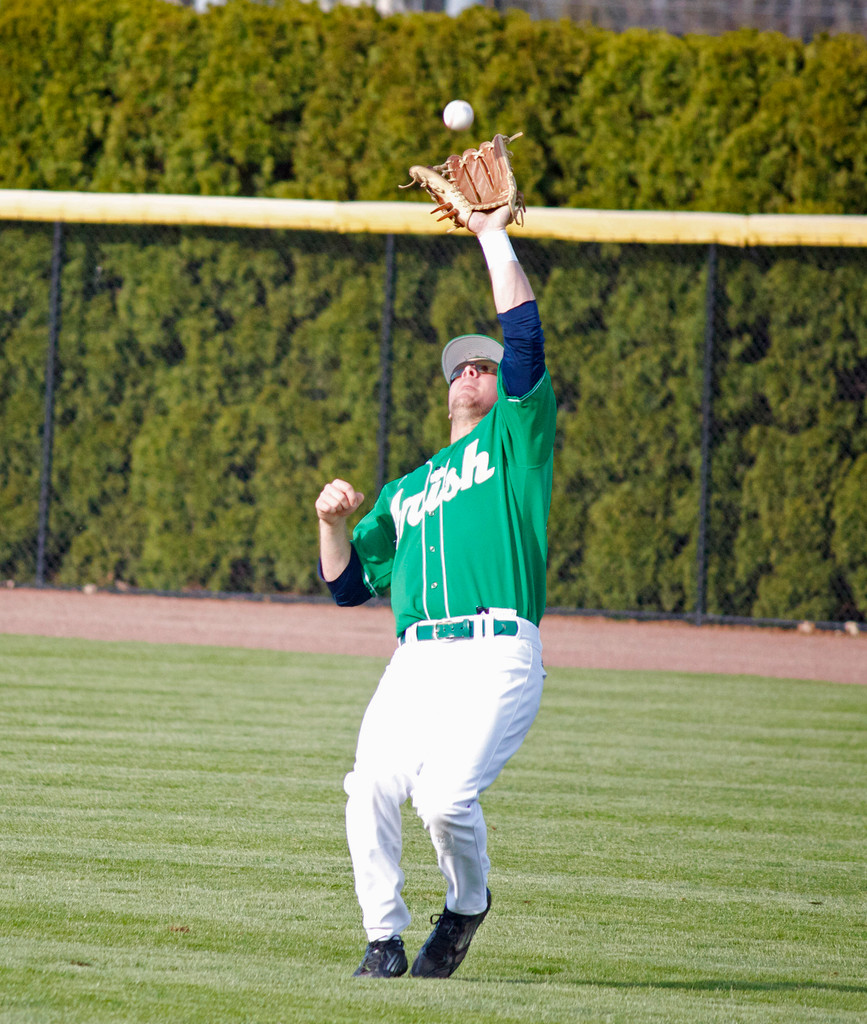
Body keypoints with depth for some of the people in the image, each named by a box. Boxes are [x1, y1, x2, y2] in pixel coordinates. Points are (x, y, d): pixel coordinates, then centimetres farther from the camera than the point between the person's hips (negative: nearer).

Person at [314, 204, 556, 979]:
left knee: (447, 796, -23)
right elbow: (347, 584, 26)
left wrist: (494, 236, 9)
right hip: (416, 659, 4)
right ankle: (385, 938, -4)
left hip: (496, 657, -4)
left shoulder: (514, 439, 17)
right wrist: (333, 521, 8)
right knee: (371, 791, -18)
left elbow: (524, 335, 5)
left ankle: (469, 903, 6)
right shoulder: (404, 492, 30)